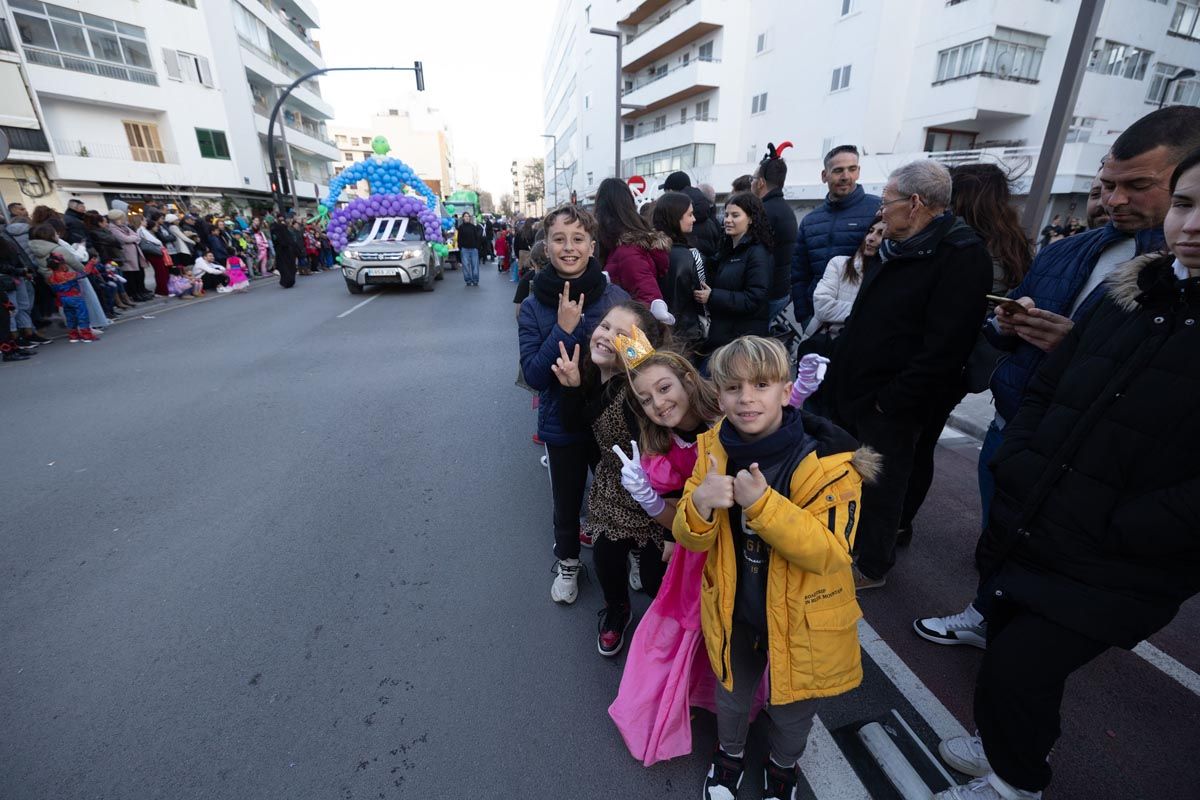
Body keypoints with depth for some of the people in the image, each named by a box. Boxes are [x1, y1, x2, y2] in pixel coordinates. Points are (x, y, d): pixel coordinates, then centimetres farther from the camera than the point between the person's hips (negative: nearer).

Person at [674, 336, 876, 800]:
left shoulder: (828, 460, -24)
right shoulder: (713, 449, -13)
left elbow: (831, 552, -28)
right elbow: (691, 540, -10)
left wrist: (761, 503, -40)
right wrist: (700, 504, -34)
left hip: (802, 619, -2)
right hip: (733, 611, 3)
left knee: (791, 709, 25)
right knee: (731, 696, 27)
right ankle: (730, 752, 61)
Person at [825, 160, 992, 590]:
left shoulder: (962, 255, -16)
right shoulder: (898, 249, 11)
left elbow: (944, 347, -23)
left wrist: (891, 400, -22)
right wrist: (838, 369, 11)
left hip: (889, 406, -8)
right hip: (852, 390, 8)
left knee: (880, 488, 9)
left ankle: (872, 566, 30)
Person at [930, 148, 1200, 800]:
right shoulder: (1125, 292, 4)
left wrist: (1109, 529, -18)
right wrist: (1015, 471, -2)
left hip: (1111, 573, -5)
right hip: (1026, 536, 6)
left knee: (1013, 672, 2)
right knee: (1008, 643, 20)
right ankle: (1013, 747, 48)